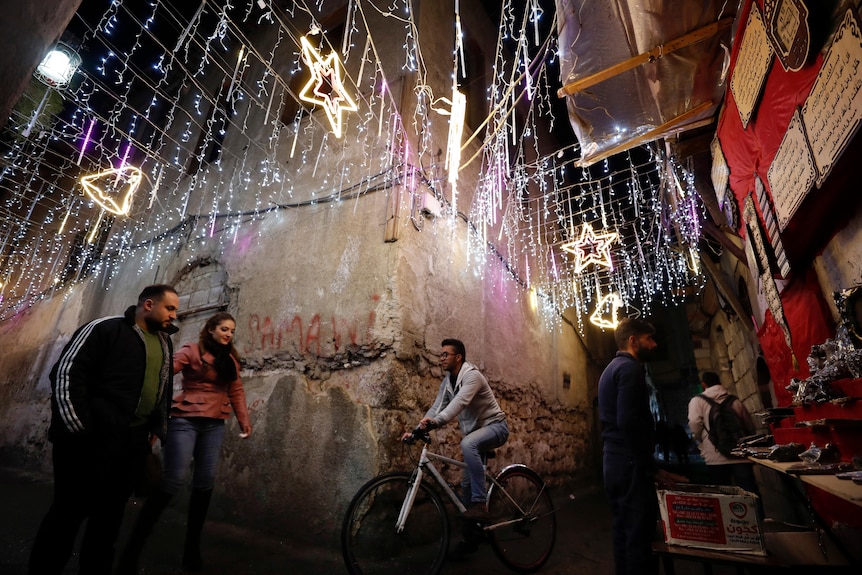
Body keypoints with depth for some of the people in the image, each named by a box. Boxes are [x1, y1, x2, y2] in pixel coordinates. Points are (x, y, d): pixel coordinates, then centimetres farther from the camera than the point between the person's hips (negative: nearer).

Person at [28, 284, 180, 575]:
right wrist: (78, 428, -15)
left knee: (110, 515, 14)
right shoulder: (106, 328, -6)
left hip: (133, 444, 6)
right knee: (70, 511, 4)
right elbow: (66, 373, -11)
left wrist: (157, 429, 15)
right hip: (92, 439, -6)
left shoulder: (165, 342, 14)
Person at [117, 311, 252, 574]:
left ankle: (192, 547, 19)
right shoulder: (192, 350, -3)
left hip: (215, 425, 5)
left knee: (205, 481, 6)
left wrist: (244, 420, 9)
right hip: (186, 420, -5)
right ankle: (133, 549, 7)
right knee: (173, 479, -9)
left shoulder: (231, 359, 13)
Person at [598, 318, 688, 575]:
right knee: (639, 537, -3)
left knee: (624, 535, 15)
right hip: (630, 464, -10)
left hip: (613, 462, 10)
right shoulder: (631, 368, -13)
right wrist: (653, 469, -14)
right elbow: (628, 422, -22)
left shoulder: (610, 369, 17)